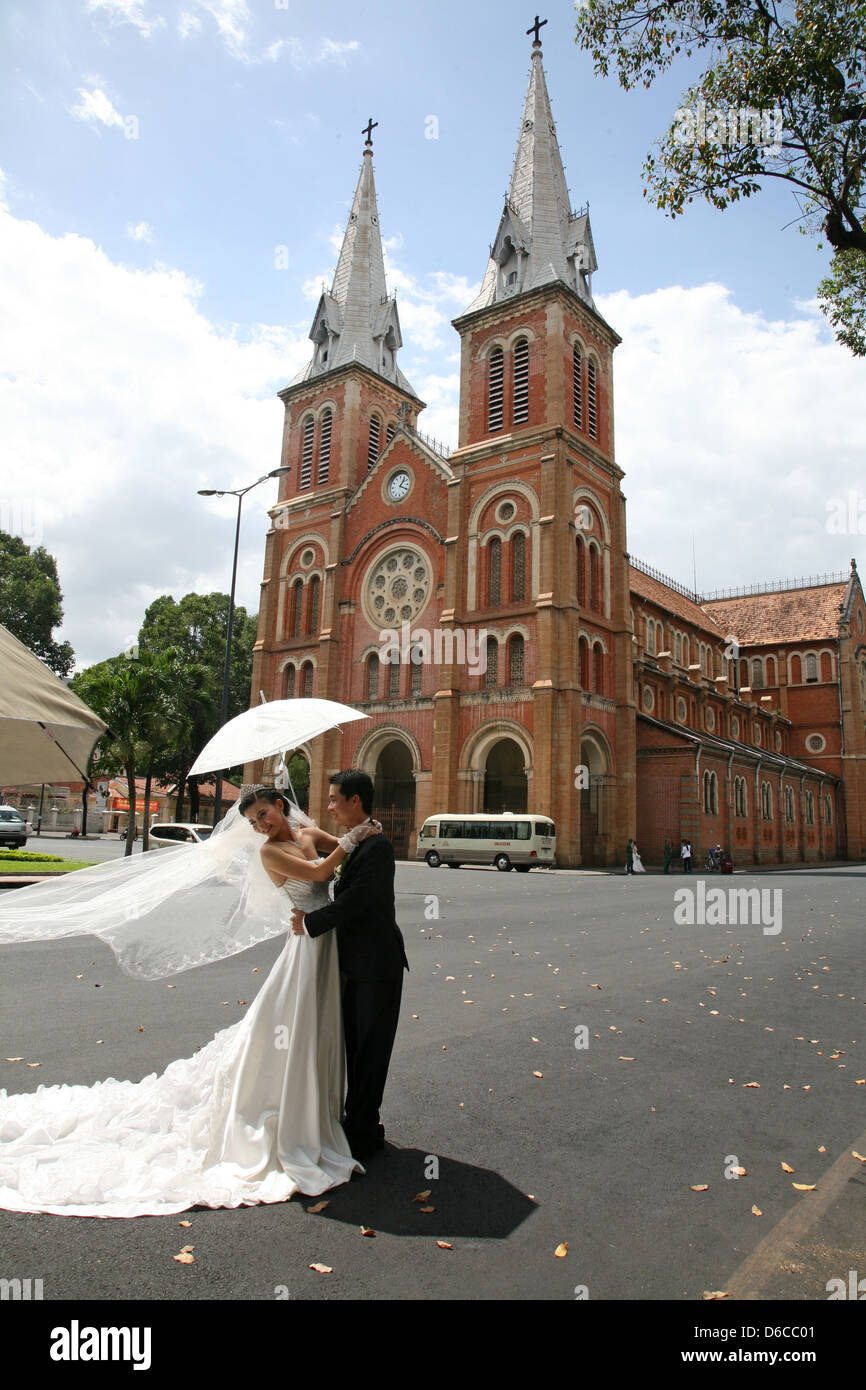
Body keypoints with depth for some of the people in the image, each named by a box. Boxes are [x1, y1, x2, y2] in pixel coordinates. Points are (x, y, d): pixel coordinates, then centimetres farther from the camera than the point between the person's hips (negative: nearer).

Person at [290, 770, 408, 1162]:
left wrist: (310, 923, -15)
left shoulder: (377, 846, -21)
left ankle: (362, 1133, 17)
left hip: (377, 967, -9)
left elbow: (353, 901, -25)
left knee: (370, 1050, 4)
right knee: (354, 1047, 19)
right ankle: (359, 1122, 34)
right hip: (355, 965, 9)